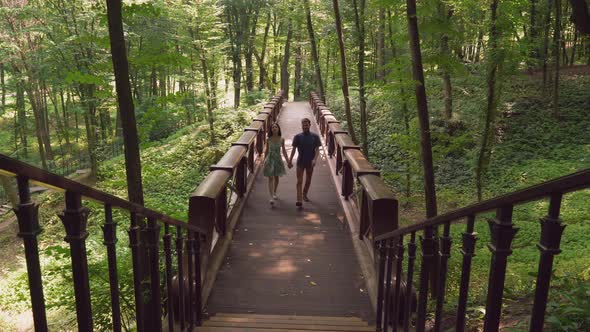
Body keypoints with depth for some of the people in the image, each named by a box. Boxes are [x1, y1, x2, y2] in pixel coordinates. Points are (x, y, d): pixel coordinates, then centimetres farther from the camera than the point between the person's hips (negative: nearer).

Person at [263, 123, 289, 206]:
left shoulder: (282, 139, -4)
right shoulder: (268, 140, -6)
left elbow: (284, 150, 5)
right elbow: (266, 150, 5)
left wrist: (288, 161, 5)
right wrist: (265, 160, 11)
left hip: (278, 159, 2)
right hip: (270, 159, -2)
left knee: (276, 177, 15)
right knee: (270, 178, -7)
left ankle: (274, 193, 37)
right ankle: (271, 197, -12)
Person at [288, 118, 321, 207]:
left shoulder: (315, 137, -1)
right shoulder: (298, 137, -2)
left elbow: (317, 149, -4)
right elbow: (294, 149, 2)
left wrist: (314, 159, -19)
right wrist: (290, 161, 0)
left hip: (310, 162, 2)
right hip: (300, 162, -2)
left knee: (308, 181, 16)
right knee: (299, 181, -7)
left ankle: (304, 195, 37)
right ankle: (299, 200, -13)